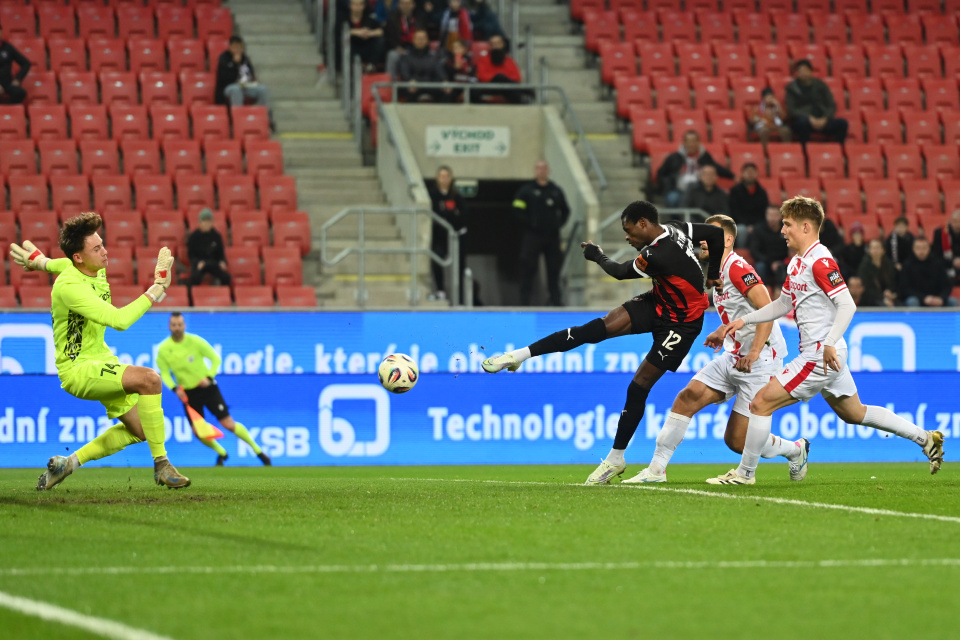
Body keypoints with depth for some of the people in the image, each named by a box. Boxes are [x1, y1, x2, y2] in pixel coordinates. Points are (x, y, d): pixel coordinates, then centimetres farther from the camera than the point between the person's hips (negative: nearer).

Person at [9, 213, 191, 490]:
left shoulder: (97, 268, 1)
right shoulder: (70, 286, -27)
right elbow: (119, 320, -33)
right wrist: (156, 290, -28)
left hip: (101, 361, 10)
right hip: (77, 370, -10)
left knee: (140, 430, 8)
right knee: (149, 379, -30)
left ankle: (69, 462, 20)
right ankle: (161, 465, -22)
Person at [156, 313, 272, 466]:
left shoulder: (195, 341, -13)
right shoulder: (163, 350, -8)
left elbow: (216, 360, -5)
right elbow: (164, 373, 1)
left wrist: (208, 377, -20)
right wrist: (175, 388, -17)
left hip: (207, 388, -2)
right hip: (188, 393, 2)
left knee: (229, 424, -7)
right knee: (199, 433, -5)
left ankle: (257, 449, 10)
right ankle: (221, 453, 24)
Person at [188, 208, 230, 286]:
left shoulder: (216, 236, 4)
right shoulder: (193, 236, -2)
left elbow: (220, 252, 12)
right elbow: (190, 254, 3)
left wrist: (222, 262, -10)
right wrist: (198, 262, -17)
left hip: (213, 263, 2)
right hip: (198, 262, -2)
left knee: (226, 277, -26)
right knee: (195, 277, -38)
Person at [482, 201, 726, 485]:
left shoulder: (656, 256, -31)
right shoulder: (675, 228, -8)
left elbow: (621, 272, -12)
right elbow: (718, 234, 5)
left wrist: (597, 255, 6)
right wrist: (712, 275, 16)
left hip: (680, 324, -8)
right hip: (659, 303, 8)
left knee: (639, 386, -7)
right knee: (600, 327, -9)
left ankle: (616, 458, 4)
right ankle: (521, 354, -11)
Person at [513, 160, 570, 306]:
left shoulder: (556, 190, 12)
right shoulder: (527, 190, -1)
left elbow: (565, 210, 20)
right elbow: (518, 208, -6)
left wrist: (559, 223, 6)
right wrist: (528, 224, -11)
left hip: (552, 235, 4)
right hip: (532, 235, -4)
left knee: (554, 267, 5)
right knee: (528, 268, -5)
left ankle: (555, 299, 12)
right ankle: (525, 299, -2)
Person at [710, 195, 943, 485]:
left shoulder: (820, 260, -17)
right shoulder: (797, 262, 13)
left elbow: (847, 305, -22)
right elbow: (784, 304, 25)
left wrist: (830, 344, -31)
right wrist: (743, 320, 18)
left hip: (821, 357, -10)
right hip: (820, 356, 10)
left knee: (761, 403, -8)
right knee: (855, 414, 20)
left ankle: (745, 472, 1)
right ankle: (925, 438, 25)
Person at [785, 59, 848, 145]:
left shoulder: (820, 85, 14)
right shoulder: (791, 88, 7)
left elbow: (832, 106, 9)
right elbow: (791, 109, -2)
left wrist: (824, 119, -11)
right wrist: (810, 118, -17)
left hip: (822, 121, 3)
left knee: (842, 123, -25)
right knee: (803, 122, -40)